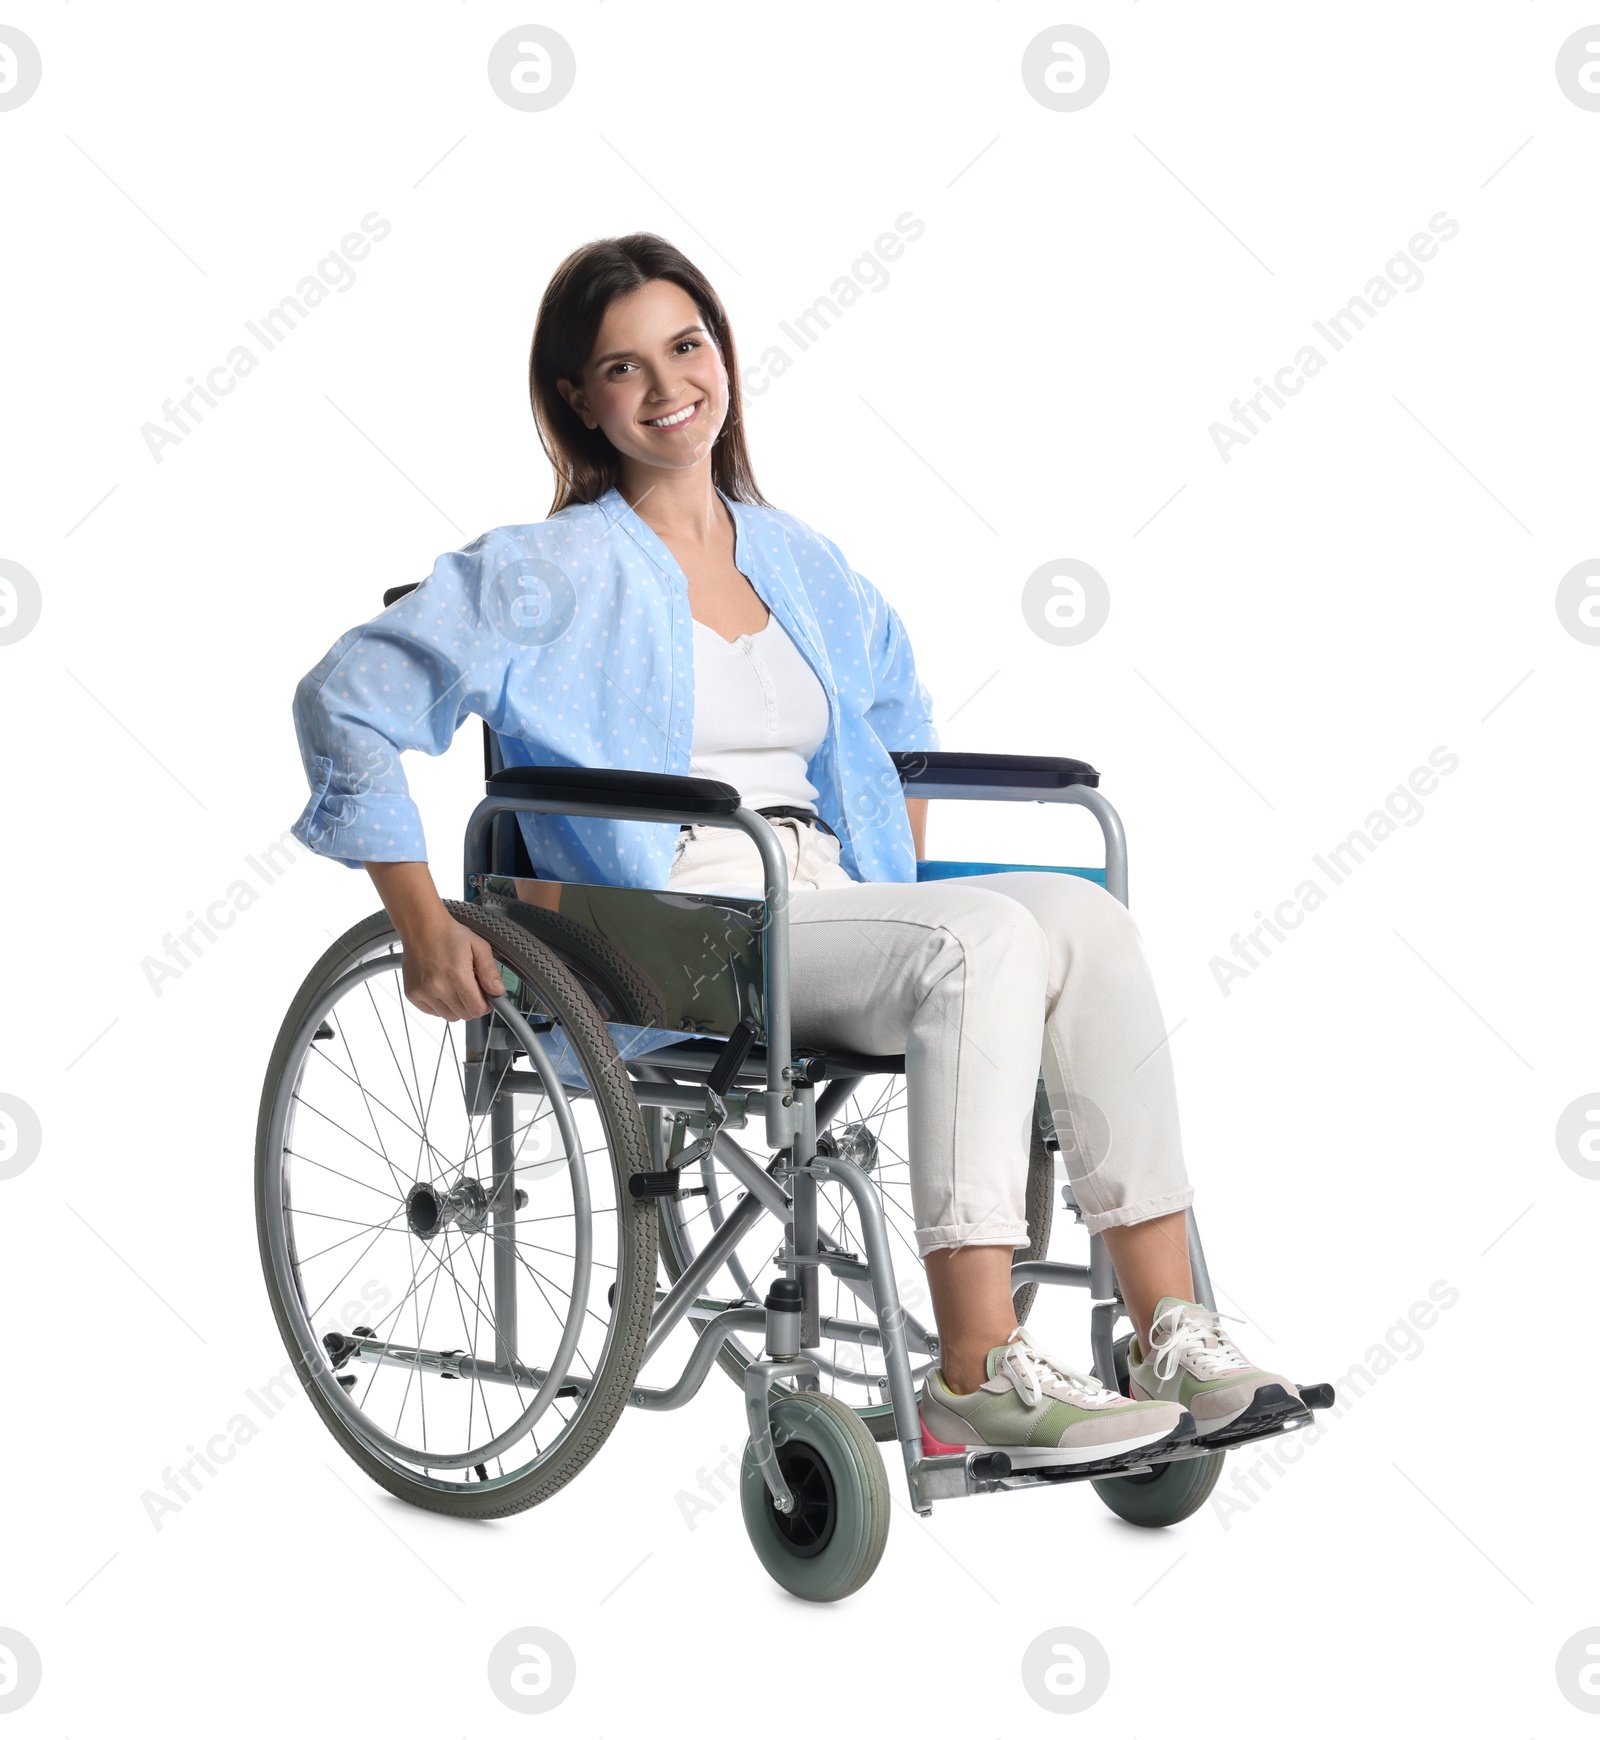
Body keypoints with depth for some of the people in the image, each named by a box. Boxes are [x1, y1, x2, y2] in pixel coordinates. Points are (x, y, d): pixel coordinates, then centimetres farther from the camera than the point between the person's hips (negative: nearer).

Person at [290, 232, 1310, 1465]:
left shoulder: (798, 560, 20)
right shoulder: (551, 574, 2)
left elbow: (899, 704, 37)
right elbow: (346, 700, -1)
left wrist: (900, 879, 23)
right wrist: (427, 929, -7)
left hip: (833, 903, 6)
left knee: (1084, 915, -23)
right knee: (985, 939, -31)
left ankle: (1173, 1336, -26)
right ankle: (977, 1372, -35)